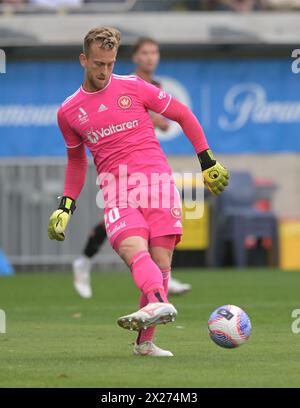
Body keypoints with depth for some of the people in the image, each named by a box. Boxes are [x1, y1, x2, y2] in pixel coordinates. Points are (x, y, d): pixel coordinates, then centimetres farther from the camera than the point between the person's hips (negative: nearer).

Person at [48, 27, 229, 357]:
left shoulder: (134, 88, 7)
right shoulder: (68, 112, 13)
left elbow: (183, 115, 15)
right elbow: (76, 160, 29)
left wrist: (208, 162, 13)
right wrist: (66, 206, 21)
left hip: (157, 180, 0)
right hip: (116, 191, 0)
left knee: (161, 263, -8)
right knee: (134, 250, -28)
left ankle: (145, 341, 1)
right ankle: (159, 304, -54)